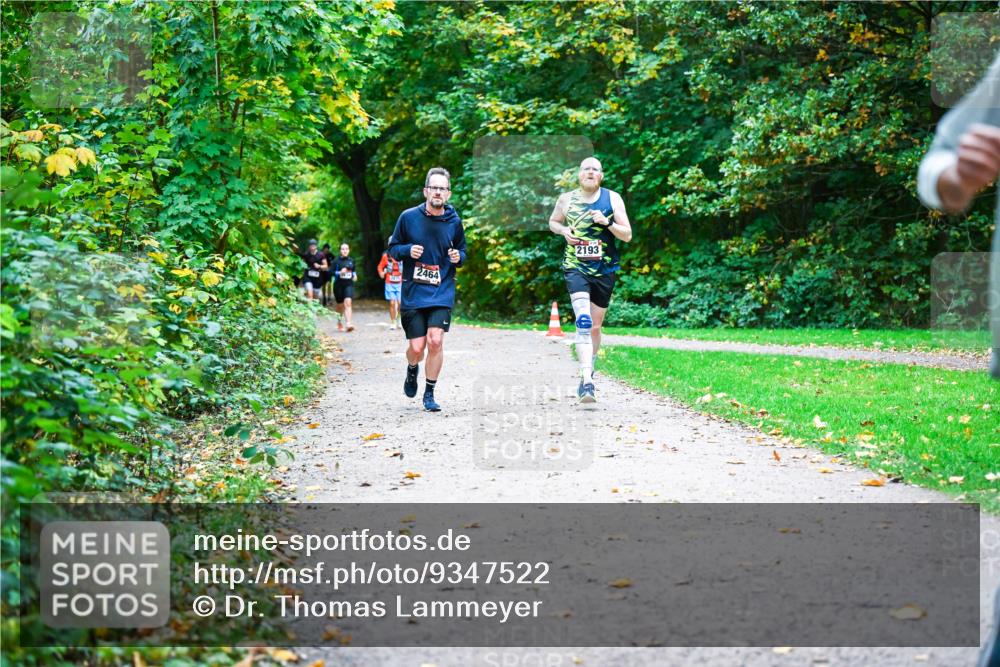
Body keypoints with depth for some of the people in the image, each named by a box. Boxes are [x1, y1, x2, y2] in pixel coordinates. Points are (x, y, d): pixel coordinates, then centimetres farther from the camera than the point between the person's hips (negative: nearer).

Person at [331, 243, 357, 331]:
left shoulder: (351, 261, 9)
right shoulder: (336, 261, -2)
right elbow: (331, 271, -6)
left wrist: (354, 275, 5)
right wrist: (339, 273, -19)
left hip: (349, 285, 1)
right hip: (338, 285, -1)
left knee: (348, 303, -17)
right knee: (340, 305, 11)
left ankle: (348, 324, -26)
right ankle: (339, 322, 36)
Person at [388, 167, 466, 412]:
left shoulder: (454, 221, 2)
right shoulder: (408, 217, -3)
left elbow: (462, 251, 17)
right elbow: (393, 248, 7)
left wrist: (458, 257, -6)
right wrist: (408, 250, -14)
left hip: (442, 293, 1)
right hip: (413, 291, 0)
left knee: (435, 340, -15)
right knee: (417, 346, -3)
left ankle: (430, 394, 3)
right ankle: (412, 369, 36)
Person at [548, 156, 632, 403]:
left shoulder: (612, 199, 1)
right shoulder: (566, 199, 2)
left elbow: (627, 235, 1)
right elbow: (553, 222, 20)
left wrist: (607, 223, -17)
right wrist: (564, 231, -2)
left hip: (605, 271, 2)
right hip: (576, 269, -2)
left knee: (595, 327, 13)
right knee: (583, 322, -20)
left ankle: (587, 372, 37)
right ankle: (587, 382, -29)